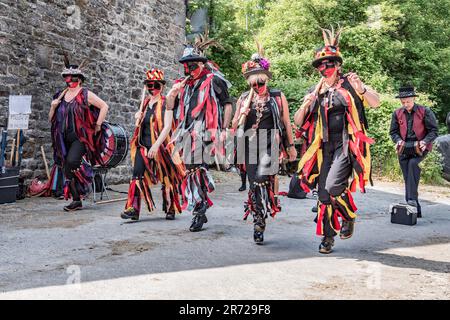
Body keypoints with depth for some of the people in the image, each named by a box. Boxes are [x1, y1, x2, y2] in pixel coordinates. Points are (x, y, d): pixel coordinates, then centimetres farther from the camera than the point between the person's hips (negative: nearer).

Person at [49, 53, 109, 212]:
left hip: (81, 137, -6)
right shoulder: (61, 96, 13)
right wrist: (53, 107, -1)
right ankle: (76, 201, 16)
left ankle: (86, 181, 1)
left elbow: (104, 106, -5)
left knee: (71, 161, -28)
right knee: (68, 170, 6)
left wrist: (98, 125, -7)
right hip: (65, 139, 6)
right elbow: (51, 119, 18)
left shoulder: (85, 94, -4)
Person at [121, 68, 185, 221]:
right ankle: (133, 209, -9)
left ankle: (170, 209, 21)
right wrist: (138, 116, 6)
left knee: (166, 177, 5)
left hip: (161, 145, -5)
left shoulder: (165, 103, -7)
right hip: (143, 145, 5)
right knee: (137, 175, -9)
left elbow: (167, 126, -17)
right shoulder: (145, 102, 12)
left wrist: (156, 145, -27)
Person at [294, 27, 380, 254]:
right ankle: (327, 238, 18)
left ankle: (349, 216, 10)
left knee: (333, 186, -21)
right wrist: (305, 106, -8)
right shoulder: (316, 92, 15)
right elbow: (297, 122, 12)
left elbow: (376, 102, -9)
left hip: (347, 144, -5)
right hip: (325, 147, 5)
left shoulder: (350, 86, 3)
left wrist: (361, 89, -28)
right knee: (323, 193, 4)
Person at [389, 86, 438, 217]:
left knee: (413, 163, -33)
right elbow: (393, 131, 10)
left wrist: (424, 142, -19)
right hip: (404, 149, 4)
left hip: (420, 148, -4)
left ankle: (412, 198, -33)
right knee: (407, 178, 2)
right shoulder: (397, 113, 7)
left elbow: (433, 130, -2)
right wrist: (398, 141, -11)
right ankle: (415, 210, 10)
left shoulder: (424, 111, -2)